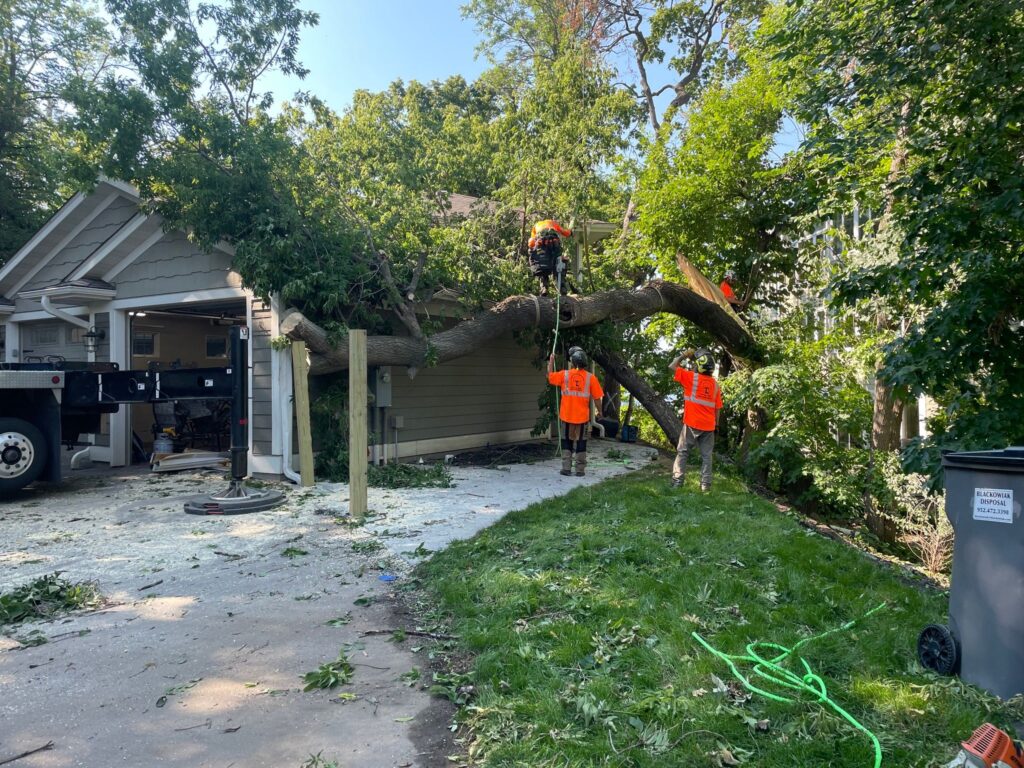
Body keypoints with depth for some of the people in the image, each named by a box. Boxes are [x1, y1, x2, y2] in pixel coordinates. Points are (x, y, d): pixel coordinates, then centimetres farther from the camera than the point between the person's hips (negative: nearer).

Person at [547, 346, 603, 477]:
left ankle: (566, 468, 11)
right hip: (582, 416, 0)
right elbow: (597, 397, -4)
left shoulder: (564, 375, -6)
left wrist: (551, 361, 22)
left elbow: (550, 376, 10)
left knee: (566, 442, 13)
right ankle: (580, 469, 11)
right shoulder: (591, 377, -7)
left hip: (567, 415, 0)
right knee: (580, 443, 10)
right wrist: (599, 412, 10)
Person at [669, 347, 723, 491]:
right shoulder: (715, 384, 5)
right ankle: (706, 484, 6)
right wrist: (716, 423, 17)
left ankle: (677, 481, 0)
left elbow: (672, 366, -2)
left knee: (682, 452, 5)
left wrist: (683, 355, 9)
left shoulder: (692, 377, -9)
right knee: (706, 455, 8)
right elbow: (717, 407, 7)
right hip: (708, 425, 3)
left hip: (692, 424, -3)